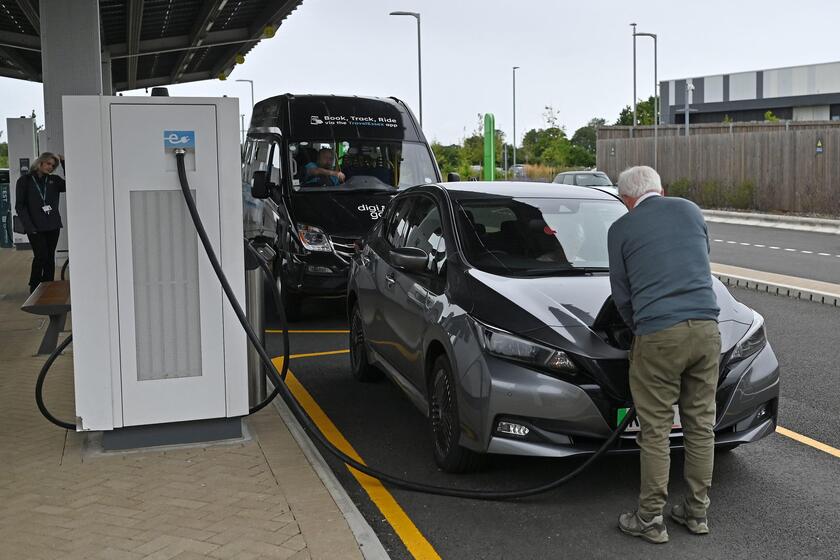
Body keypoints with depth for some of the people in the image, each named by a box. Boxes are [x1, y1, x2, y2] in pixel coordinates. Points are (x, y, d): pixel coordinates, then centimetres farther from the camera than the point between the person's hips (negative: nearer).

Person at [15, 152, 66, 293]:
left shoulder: (54, 180, 10)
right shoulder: (25, 181, 1)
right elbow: (20, 206, -2)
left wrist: (64, 163, -7)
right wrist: (29, 226, -11)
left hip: (52, 227, 3)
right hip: (35, 228, -3)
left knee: (50, 258, 6)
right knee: (41, 257, -9)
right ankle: (34, 289, 5)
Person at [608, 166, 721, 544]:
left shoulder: (621, 229, 4)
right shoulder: (691, 211, 14)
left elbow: (621, 292, 8)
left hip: (659, 335, -4)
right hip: (706, 328, 4)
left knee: (655, 432, 3)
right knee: (701, 425, 12)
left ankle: (651, 520, 11)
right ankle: (697, 512, 23)